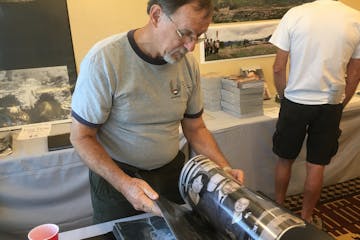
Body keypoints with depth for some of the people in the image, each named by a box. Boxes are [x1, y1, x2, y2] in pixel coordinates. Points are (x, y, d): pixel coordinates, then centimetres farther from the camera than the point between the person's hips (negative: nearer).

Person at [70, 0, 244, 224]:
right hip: (115, 176, -3)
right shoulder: (103, 59, -24)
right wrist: (124, 184, -30)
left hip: (172, 171, 4)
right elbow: (81, 136, -17)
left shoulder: (189, 63, -9)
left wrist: (224, 168, -13)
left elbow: (195, 128, 2)